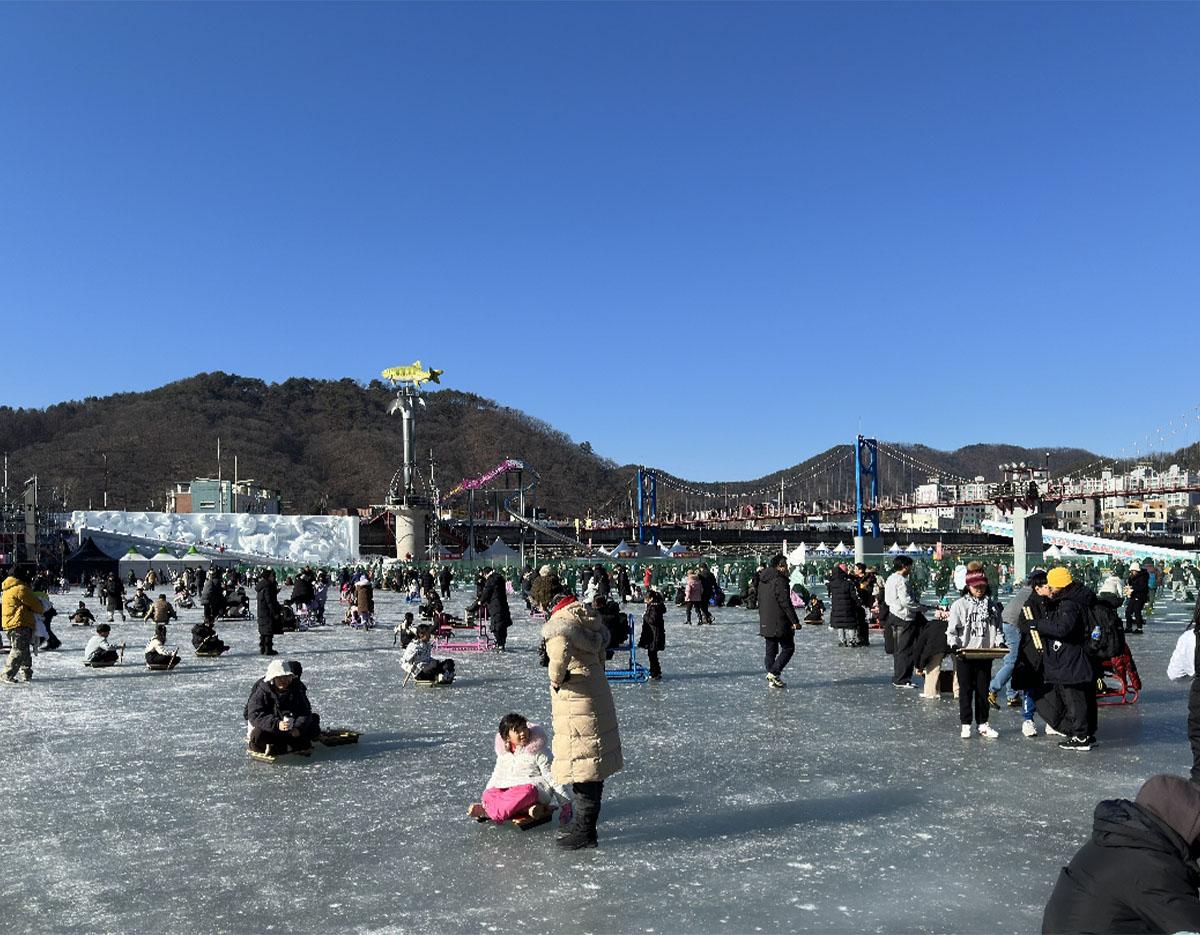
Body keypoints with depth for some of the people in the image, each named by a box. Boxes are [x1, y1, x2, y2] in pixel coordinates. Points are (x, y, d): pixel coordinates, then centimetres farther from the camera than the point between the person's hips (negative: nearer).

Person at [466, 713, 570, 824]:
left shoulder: (538, 752, -2)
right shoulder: (503, 754, 10)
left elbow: (551, 777, -3)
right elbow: (497, 777, 19)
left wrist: (566, 801, -6)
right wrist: (485, 798, 12)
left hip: (535, 789, -5)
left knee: (526, 791, -40)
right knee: (488, 794, -24)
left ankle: (488, 812, -37)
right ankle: (528, 809, -38)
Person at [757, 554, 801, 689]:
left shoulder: (762, 580, 13)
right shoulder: (780, 580, -15)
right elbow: (785, 603, -18)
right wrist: (795, 621, -15)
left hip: (766, 623, 8)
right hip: (780, 622, -8)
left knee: (771, 650, 12)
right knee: (788, 648, 2)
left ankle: (772, 679, 12)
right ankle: (773, 673, -8)